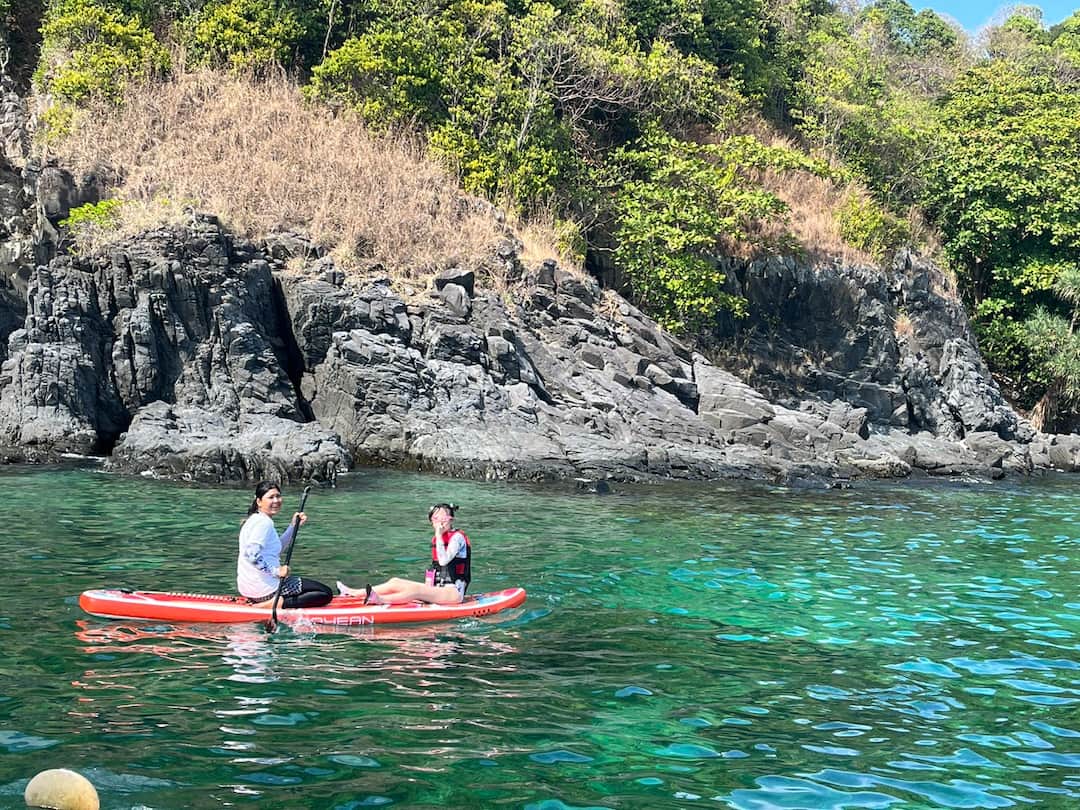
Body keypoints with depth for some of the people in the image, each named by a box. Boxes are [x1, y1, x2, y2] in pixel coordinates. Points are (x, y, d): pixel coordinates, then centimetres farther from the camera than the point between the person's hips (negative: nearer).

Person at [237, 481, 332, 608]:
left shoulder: (255, 519, 15)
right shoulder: (264, 522, -16)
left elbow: (279, 547, 23)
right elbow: (251, 553, -29)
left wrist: (294, 526, 13)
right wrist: (276, 571, -22)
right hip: (266, 588, -10)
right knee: (326, 594, -8)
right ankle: (276, 604, -15)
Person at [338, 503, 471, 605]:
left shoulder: (457, 537, -9)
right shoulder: (436, 539, 15)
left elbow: (443, 560, -23)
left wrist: (439, 536, -19)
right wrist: (428, 586, 9)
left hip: (454, 592, -8)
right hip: (438, 589, 8)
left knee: (417, 590, -32)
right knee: (395, 582, -1)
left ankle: (380, 600, -53)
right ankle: (353, 593, -7)